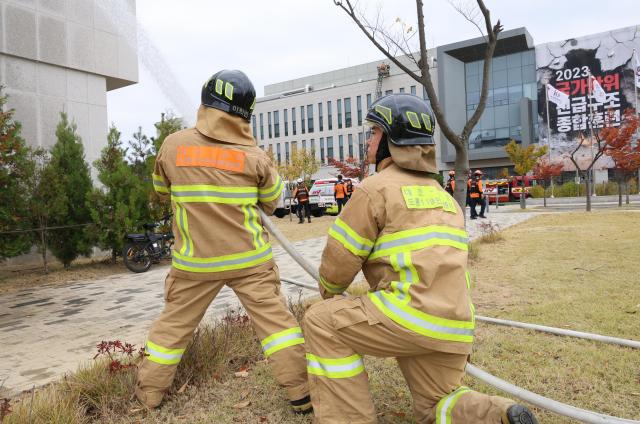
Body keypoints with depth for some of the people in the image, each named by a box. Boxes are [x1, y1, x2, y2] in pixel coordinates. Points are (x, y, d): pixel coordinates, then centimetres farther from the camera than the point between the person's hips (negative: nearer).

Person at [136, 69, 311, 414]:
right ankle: (303, 393, 12)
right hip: (248, 259, -1)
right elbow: (271, 203, 6)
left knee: (174, 323, 18)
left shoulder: (172, 145, -4)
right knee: (274, 318, 7)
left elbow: (161, 190, 12)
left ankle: (148, 393, 31)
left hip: (195, 260, 2)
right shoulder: (254, 156, -8)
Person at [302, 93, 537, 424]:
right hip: (455, 325, 8)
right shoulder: (443, 196, 20)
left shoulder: (376, 188, -4)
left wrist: (329, 293, 20)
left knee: (321, 321, 6)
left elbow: (339, 260, -1)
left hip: (413, 315, -8)